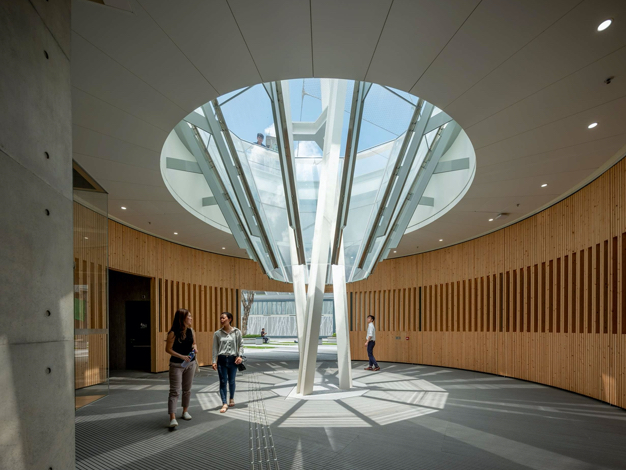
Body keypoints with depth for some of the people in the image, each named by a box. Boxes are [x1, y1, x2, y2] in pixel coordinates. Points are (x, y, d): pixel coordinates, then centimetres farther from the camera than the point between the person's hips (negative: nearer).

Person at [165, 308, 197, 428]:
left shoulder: (191, 331, 3)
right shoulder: (173, 333, -14)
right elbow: (168, 349, -14)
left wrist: (195, 348, -6)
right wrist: (181, 356, -22)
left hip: (190, 364, 6)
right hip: (176, 365, -6)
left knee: (187, 389, 15)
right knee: (174, 391, -8)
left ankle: (185, 411, 30)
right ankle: (172, 418, -11)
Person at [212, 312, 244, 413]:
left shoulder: (237, 332, -2)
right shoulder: (217, 333, 1)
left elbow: (241, 345, 3)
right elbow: (215, 348, 3)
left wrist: (240, 356, -8)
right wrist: (214, 361, 0)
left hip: (233, 359, 0)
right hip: (221, 359, 0)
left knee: (231, 381, 11)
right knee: (223, 382, -2)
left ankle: (232, 399, 34)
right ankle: (224, 404, 1)